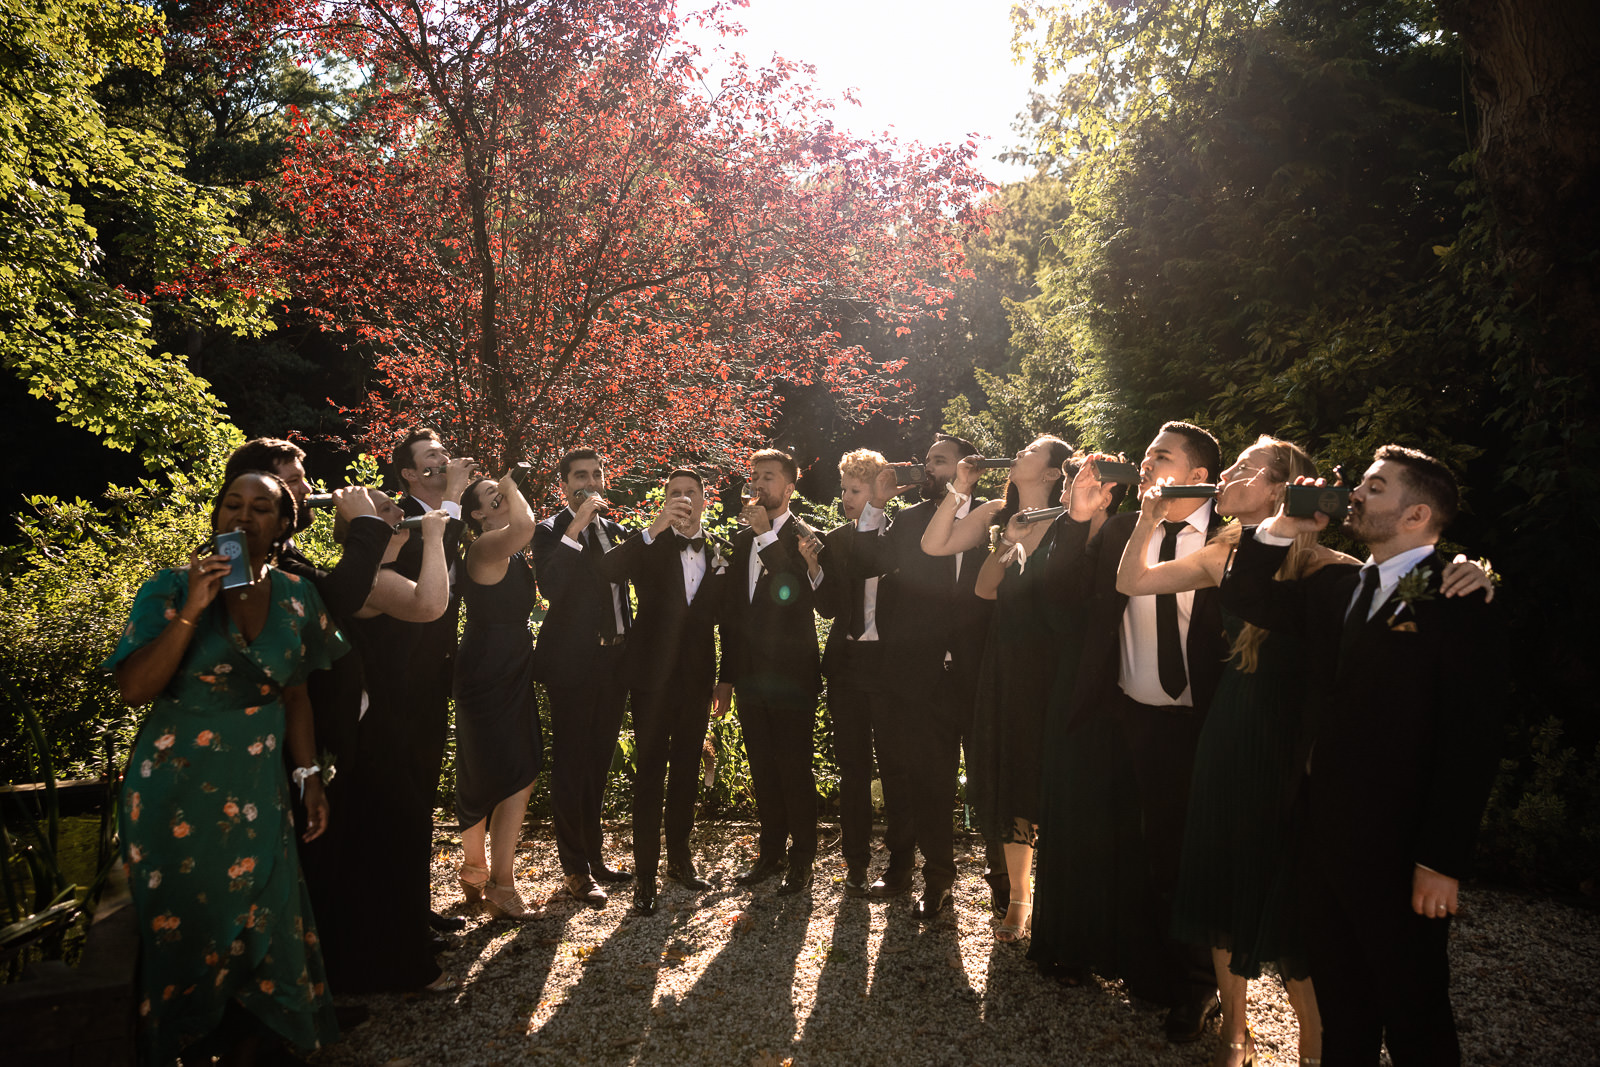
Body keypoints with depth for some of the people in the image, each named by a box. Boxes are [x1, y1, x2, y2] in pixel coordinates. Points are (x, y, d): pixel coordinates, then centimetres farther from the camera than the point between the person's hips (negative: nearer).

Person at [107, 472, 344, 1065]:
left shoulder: (296, 600, 0)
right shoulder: (171, 589, -9)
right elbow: (135, 691, -17)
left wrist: (310, 776, 7)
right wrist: (191, 610, -25)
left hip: (258, 794, 3)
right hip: (177, 797, -3)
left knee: (262, 928, 9)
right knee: (183, 931, 9)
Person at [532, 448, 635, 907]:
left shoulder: (612, 529, 12)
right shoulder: (551, 532, -7)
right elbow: (551, 587, -25)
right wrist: (575, 529, -27)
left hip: (613, 662, 6)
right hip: (573, 663, -6)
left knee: (597, 764, 16)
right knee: (570, 765, 2)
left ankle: (594, 856, 29)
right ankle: (576, 869, 12)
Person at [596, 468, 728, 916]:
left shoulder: (720, 553, 9)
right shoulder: (648, 546, -1)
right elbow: (609, 569, -21)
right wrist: (655, 528, -29)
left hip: (697, 677, 3)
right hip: (653, 676, -3)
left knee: (687, 769, 13)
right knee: (650, 773, -2)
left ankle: (680, 858, 26)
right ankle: (645, 874, 5)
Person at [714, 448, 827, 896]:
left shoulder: (803, 536, -6)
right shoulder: (743, 539, 12)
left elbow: (801, 591, -25)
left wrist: (768, 534, -23)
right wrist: (726, 675, 16)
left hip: (791, 674, -6)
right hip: (750, 675, 6)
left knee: (795, 770, 0)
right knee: (763, 770, 14)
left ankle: (802, 859, 13)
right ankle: (771, 852, 26)